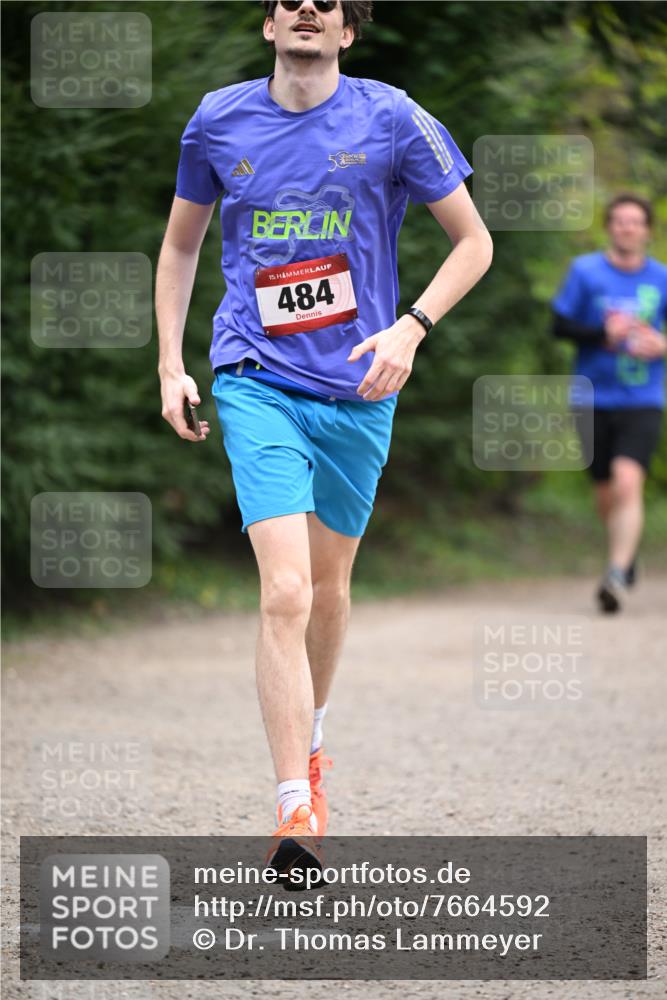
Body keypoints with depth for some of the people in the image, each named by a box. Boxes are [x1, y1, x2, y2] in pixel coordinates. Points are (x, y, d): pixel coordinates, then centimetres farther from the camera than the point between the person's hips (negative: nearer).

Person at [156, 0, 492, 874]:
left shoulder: (392, 120, -3)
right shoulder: (220, 121, 2)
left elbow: (474, 241, 3)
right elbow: (180, 246, 17)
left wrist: (411, 329, -11)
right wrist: (171, 366, 9)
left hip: (359, 388, 1)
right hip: (258, 382, -1)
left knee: (329, 584, 17)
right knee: (285, 594, -17)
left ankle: (309, 746, 43)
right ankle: (295, 814, -20)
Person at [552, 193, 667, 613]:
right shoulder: (585, 271, 1)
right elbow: (560, 325, -1)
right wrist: (602, 333, -17)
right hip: (594, 401, 1)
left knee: (628, 482, -21)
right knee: (606, 491, 11)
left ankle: (617, 575, -25)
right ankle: (627, 554, 39)